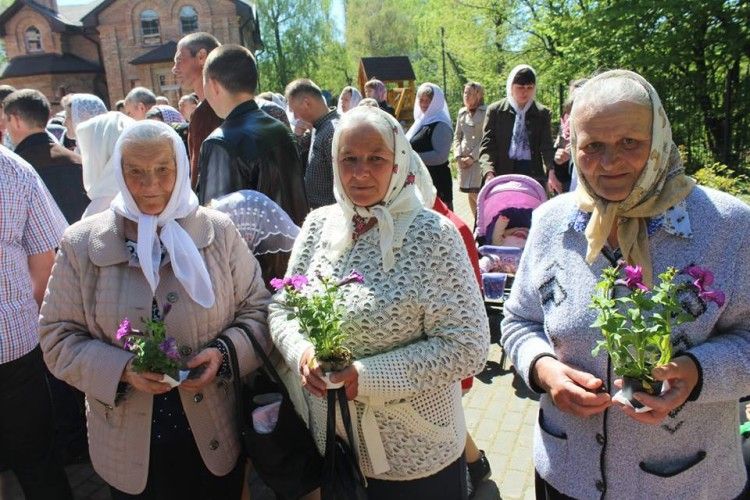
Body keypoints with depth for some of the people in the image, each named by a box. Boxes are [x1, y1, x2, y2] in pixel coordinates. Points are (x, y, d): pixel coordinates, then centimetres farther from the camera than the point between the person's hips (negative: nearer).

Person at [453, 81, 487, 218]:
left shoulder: (486, 112, -5)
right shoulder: (462, 112, 13)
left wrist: (472, 157, -12)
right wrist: (458, 156, 2)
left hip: (479, 159, -6)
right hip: (464, 161, 6)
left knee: (476, 194, -12)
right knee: (470, 194, 8)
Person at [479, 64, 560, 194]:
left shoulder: (542, 113, 6)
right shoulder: (495, 110, 2)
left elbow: (546, 146, 0)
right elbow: (487, 146, -2)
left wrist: (551, 172, -20)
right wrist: (489, 173, -20)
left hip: (534, 173, 1)